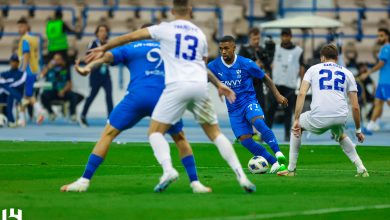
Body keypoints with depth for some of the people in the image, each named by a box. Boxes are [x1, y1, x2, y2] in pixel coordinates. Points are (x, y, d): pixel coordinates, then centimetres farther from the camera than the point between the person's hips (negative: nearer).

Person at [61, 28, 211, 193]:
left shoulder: (130, 49, 18)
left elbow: (106, 56, 0)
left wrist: (88, 68, -16)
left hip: (137, 96, -2)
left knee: (108, 134, 7)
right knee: (180, 138, 23)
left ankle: (84, 181, -1)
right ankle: (195, 183, 15)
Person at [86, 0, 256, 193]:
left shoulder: (165, 29, 8)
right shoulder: (200, 34, 20)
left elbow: (131, 37, 10)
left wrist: (103, 48, 20)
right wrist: (218, 84, 50)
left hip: (177, 86, -4)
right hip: (200, 86, 4)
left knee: (155, 131, 4)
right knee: (215, 133, 15)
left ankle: (168, 169, -22)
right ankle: (240, 174, 3)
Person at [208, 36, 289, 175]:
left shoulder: (246, 64, -8)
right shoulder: (214, 66, -4)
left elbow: (265, 78, 3)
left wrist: (277, 95, -2)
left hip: (249, 101, -3)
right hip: (233, 109, 3)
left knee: (258, 122, -36)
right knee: (245, 140, -12)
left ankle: (278, 153, -38)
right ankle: (275, 163, -5)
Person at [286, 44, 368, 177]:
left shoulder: (313, 69, 18)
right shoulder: (347, 73, 22)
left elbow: (302, 94, 3)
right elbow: (355, 106, 17)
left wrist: (296, 120, 2)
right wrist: (358, 130, 26)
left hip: (319, 117, -2)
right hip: (341, 117, 3)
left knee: (296, 127, 29)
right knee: (340, 136, 37)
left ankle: (291, 169, 26)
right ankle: (361, 169, 23)